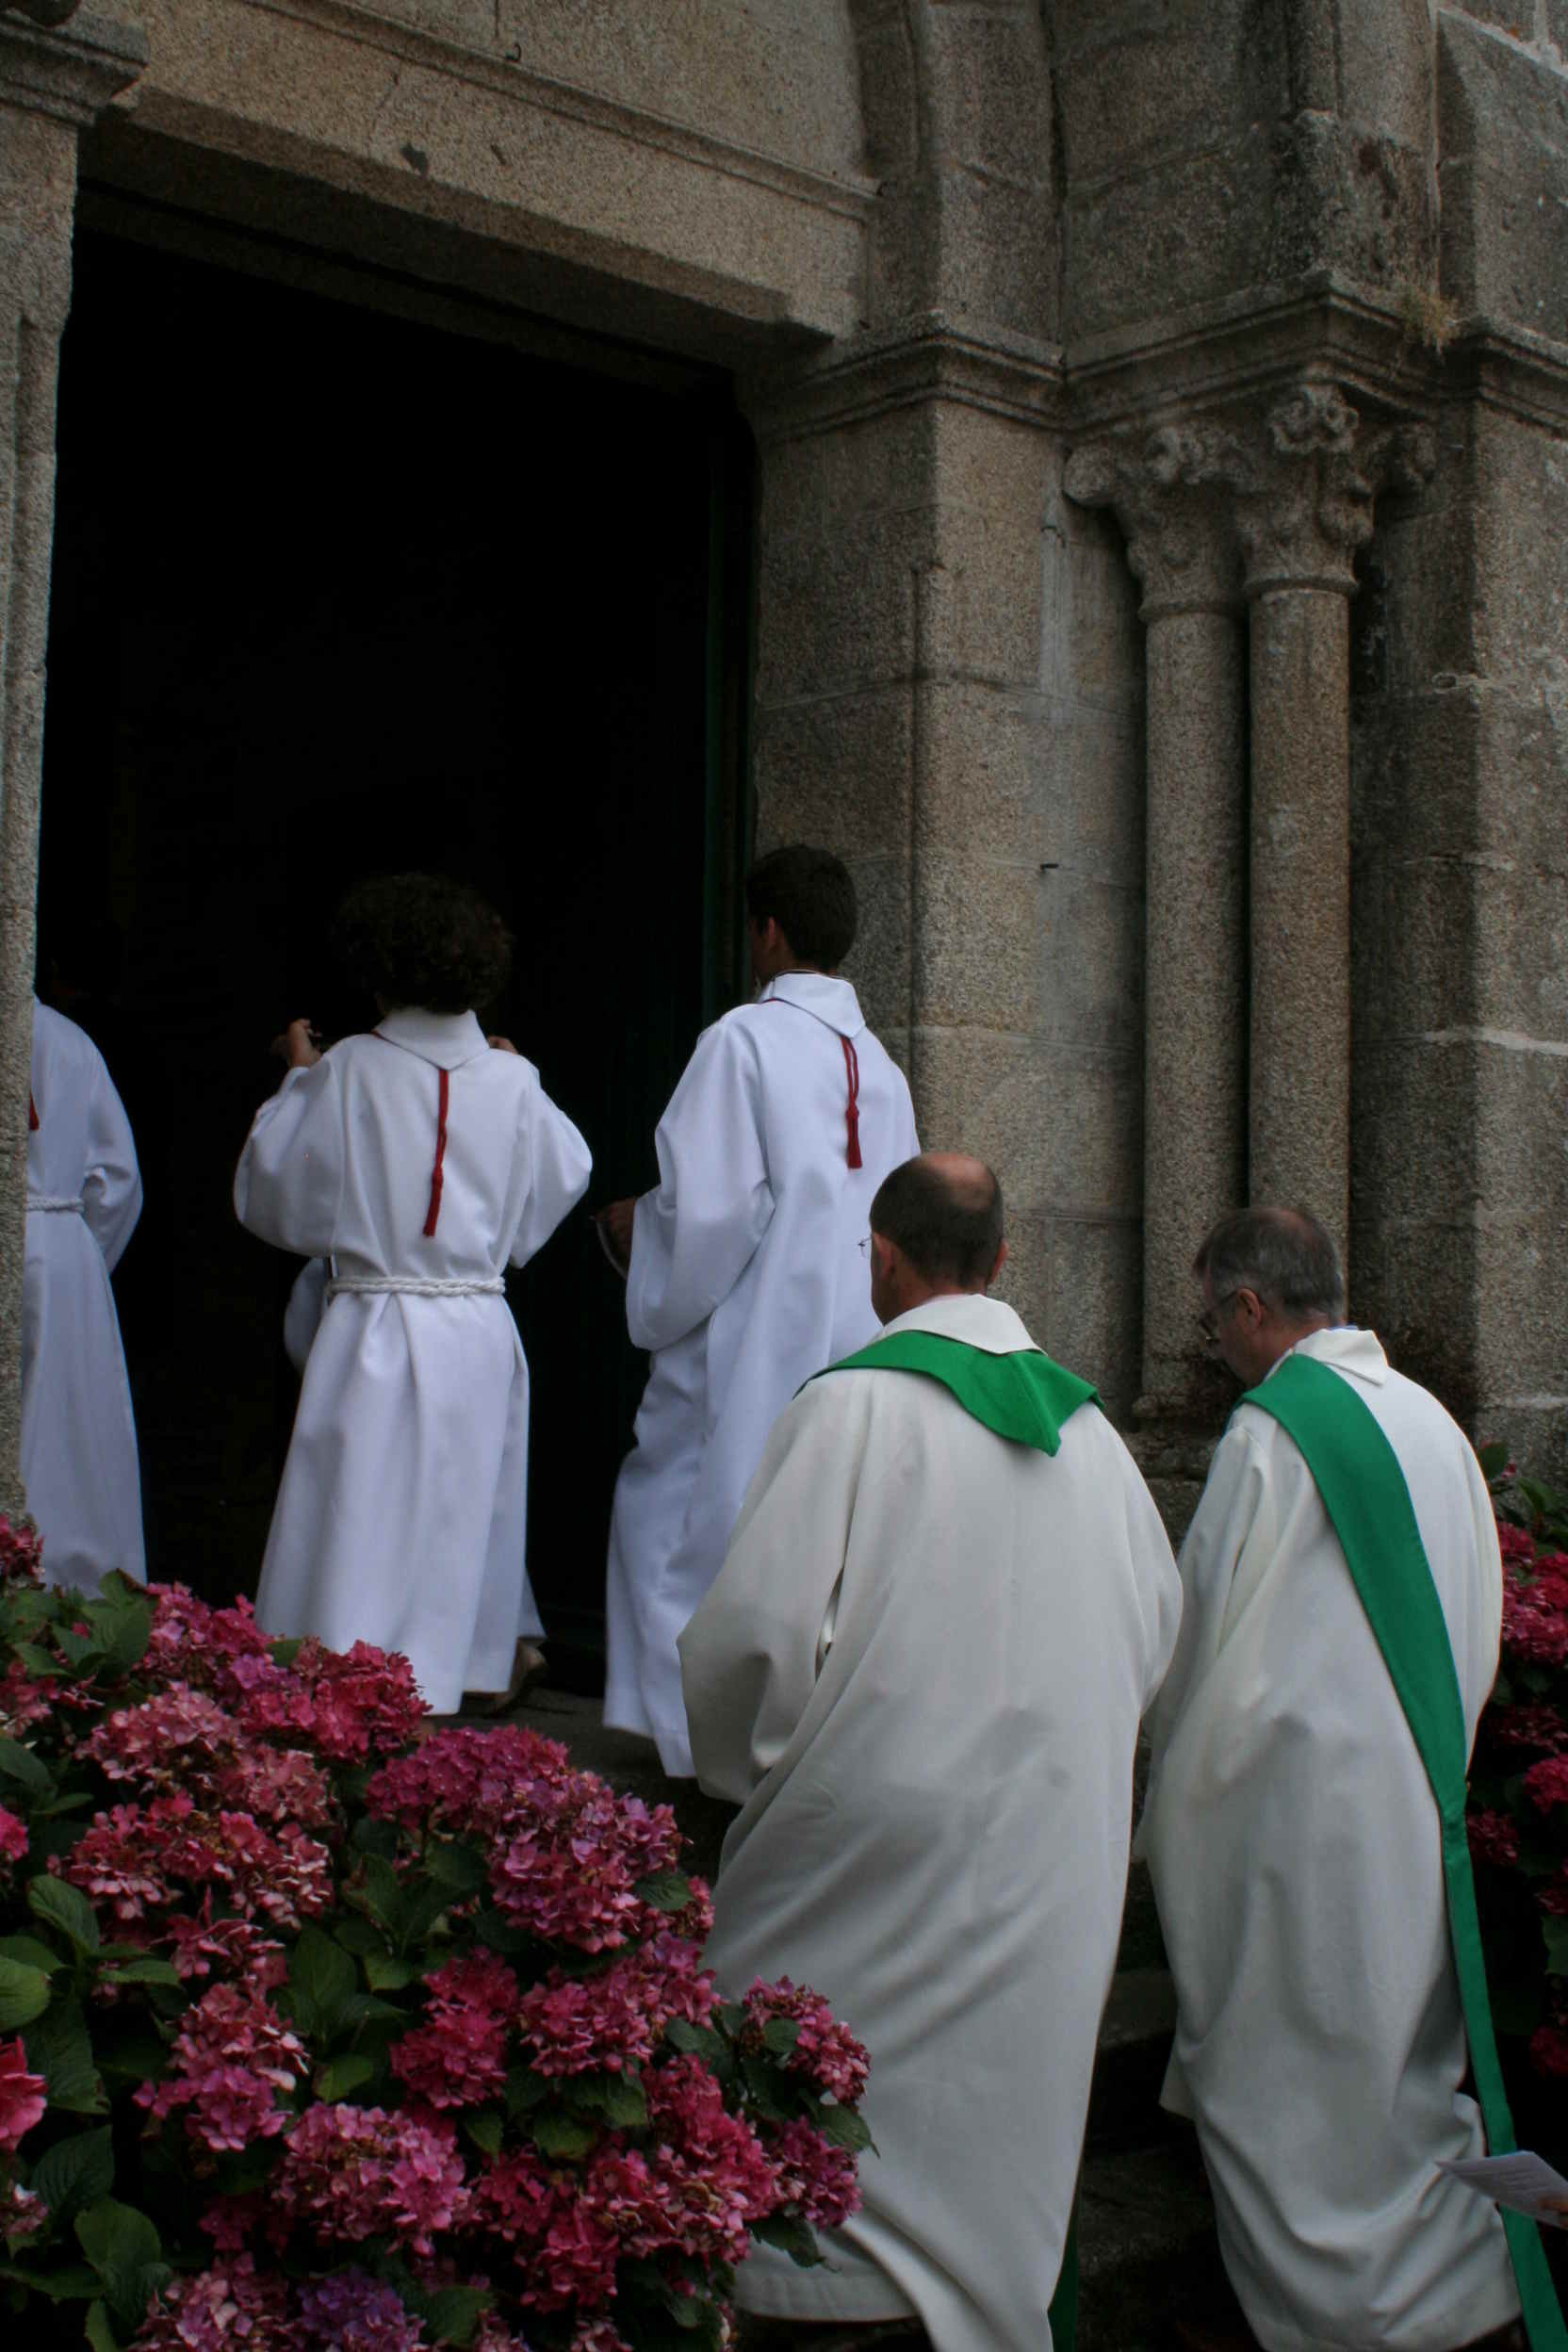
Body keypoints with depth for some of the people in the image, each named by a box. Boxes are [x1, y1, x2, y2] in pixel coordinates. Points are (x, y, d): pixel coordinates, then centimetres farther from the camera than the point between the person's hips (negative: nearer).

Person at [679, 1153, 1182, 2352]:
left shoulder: (854, 1405, -13)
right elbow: (1156, 1623, 14)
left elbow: (756, 1627, -18)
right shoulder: (1086, 1422, 6)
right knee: (994, 2121, 16)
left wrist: (742, 1767, 0)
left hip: (880, 1834, -5)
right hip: (1052, 1863, 6)